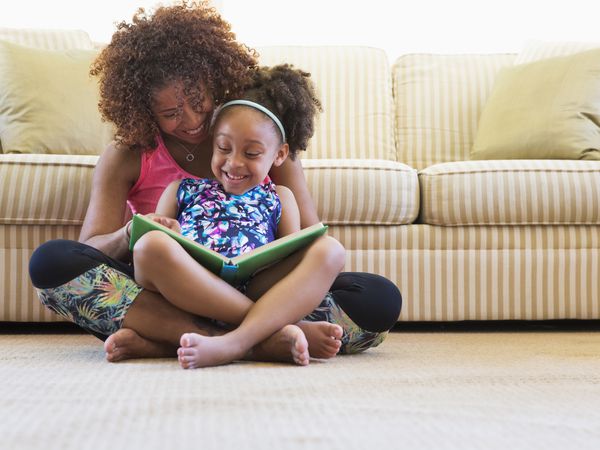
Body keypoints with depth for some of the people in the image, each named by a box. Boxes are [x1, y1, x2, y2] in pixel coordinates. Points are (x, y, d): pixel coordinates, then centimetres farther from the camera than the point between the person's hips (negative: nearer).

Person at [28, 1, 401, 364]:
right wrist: (131, 235, -29)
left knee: (382, 299, -24)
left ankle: (159, 342, -33)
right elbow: (90, 251, -4)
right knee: (52, 260, -26)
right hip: (164, 298, 0)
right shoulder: (126, 158, 4)